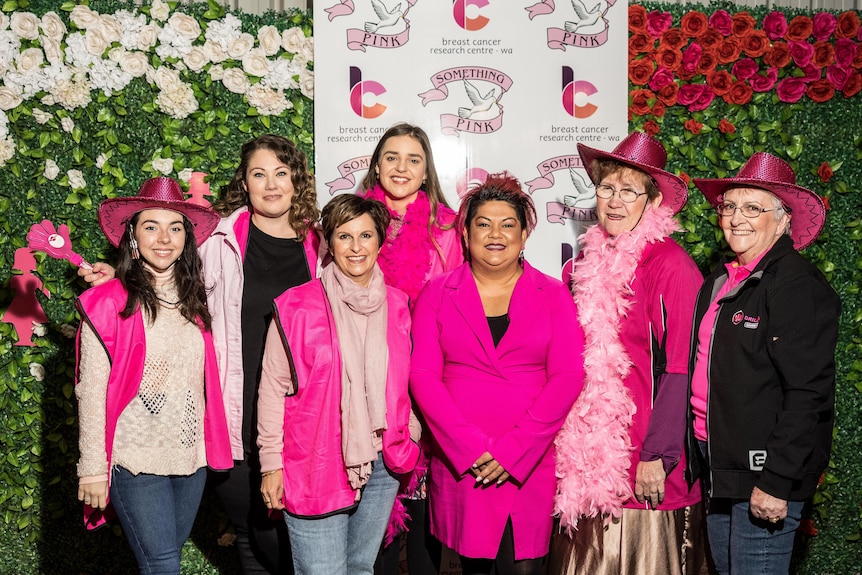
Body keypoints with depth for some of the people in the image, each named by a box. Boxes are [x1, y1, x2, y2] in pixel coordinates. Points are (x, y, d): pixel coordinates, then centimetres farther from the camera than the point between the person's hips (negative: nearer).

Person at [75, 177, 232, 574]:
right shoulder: (109, 302, -9)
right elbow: (92, 392, -9)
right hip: (136, 463, -5)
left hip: (191, 459, 5)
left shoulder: (194, 299, 6)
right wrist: (93, 469, -9)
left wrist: (214, 447, 7)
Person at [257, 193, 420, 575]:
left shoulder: (397, 306, 6)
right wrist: (271, 462, -5)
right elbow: (273, 388, -5)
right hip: (315, 467, -4)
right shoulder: (297, 307, -8)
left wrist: (409, 446, 14)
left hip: (381, 466, 5)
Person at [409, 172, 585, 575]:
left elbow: (568, 376, -2)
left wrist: (514, 450, -11)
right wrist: (470, 446, -12)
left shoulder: (553, 295, 7)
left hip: (530, 462, 0)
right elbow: (422, 374, -1)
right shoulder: (437, 294, 8)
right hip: (458, 462, 0)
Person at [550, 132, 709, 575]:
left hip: (644, 465, -6)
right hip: (586, 455, 6)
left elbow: (680, 370, -13)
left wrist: (658, 456, -15)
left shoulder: (670, 265, -10)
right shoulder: (588, 261, 8)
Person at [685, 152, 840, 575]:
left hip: (763, 472, -8)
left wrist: (776, 481, -22)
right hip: (718, 465, 8)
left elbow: (808, 393, -20)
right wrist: (699, 455, 12)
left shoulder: (797, 284, -14)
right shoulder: (719, 282, 11)